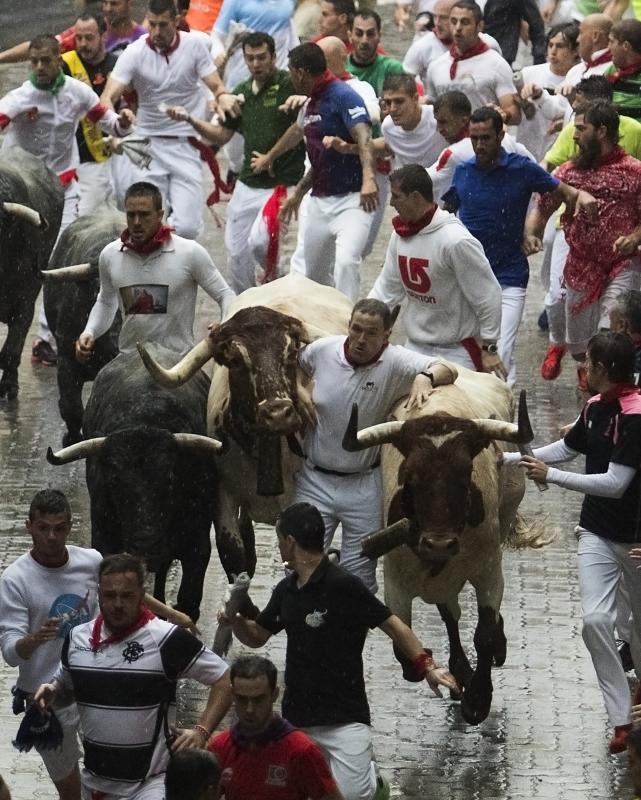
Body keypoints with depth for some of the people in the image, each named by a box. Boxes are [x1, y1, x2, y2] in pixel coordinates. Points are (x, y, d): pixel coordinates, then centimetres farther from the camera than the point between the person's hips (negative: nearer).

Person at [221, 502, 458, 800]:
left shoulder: (343, 585, -13)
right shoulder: (285, 590, 8)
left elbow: (392, 625, -10)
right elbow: (257, 636, 19)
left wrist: (427, 666, -20)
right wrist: (236, 620, -3)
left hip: (344, 718, -7)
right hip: (296, 718, 7)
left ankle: (370, 773, 17)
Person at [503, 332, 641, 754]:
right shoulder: (595, 407, 1)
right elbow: (567, 447, 19)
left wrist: (550, 475, -20)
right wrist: (511, 459, 21)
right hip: (598, 532, 6)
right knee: (596, 619, -9)